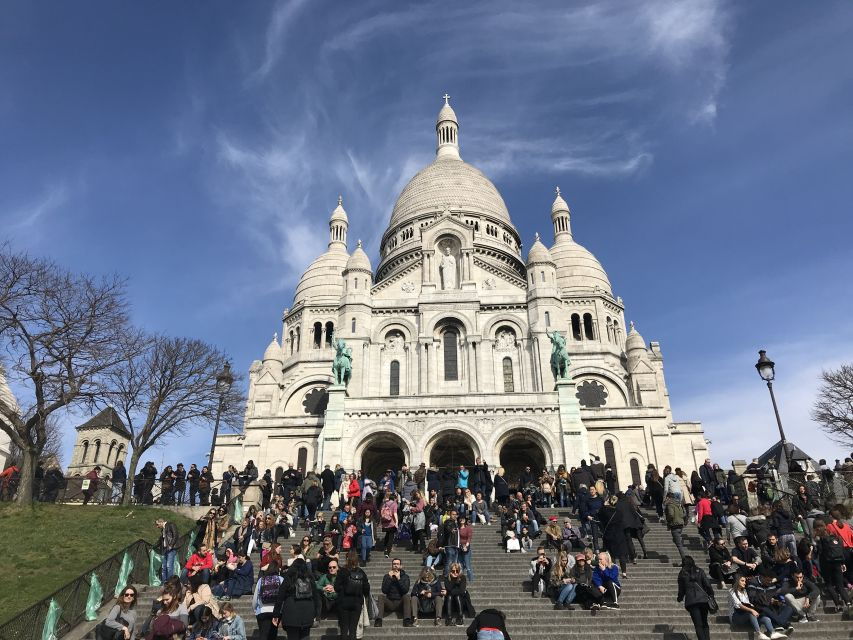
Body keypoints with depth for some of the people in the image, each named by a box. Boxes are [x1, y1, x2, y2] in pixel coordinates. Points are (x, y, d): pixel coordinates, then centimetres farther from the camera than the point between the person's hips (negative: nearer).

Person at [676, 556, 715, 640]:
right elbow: (708, 585, 1)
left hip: (691, 601, -2)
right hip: (703, 599, 2)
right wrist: (711, 596, 13)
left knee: (698, 625, 0)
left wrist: (680, 598, 29)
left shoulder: (682, 574, 7)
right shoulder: (699, 571, 7)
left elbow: (681, 589, 12)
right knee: (705, 623, 15)